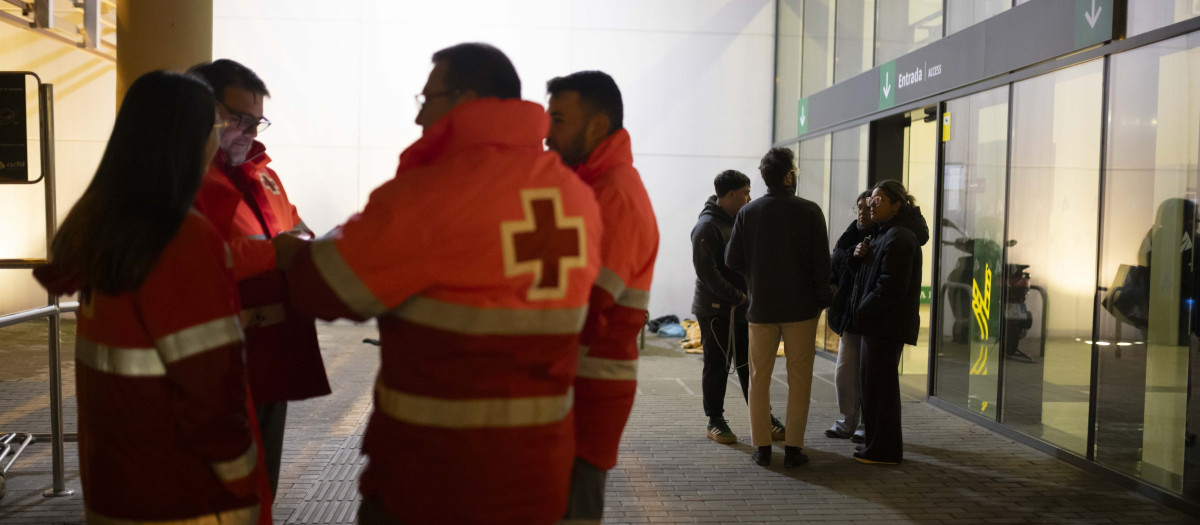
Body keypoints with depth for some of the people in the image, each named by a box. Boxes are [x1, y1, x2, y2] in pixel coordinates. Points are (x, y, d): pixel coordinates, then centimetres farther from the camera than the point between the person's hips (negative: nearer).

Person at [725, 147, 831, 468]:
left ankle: (762, 447, 12)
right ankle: (793, 447, 8)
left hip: (761, 308, 2)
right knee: (799, 378, 7)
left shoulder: (748, 212, -1)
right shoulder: (809, 211, -6)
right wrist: (821, 299, 5)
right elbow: (821, 262, -7)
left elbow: (732, 260, -2)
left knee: (759, 377, 10)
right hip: (801, 308, -1)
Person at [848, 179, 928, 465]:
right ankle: (877, 442, 28)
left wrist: (863, 312, -15)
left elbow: (891, 286, -22)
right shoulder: (884, 233, 17)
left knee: (878, 383, -4)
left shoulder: (899, 237, -17)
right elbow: (874, 274, 20)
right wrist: (863, 256, -1)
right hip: (879, 323, 11)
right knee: (871, 381, 17)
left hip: (887, 324, -11)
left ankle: (883, 449, 5)